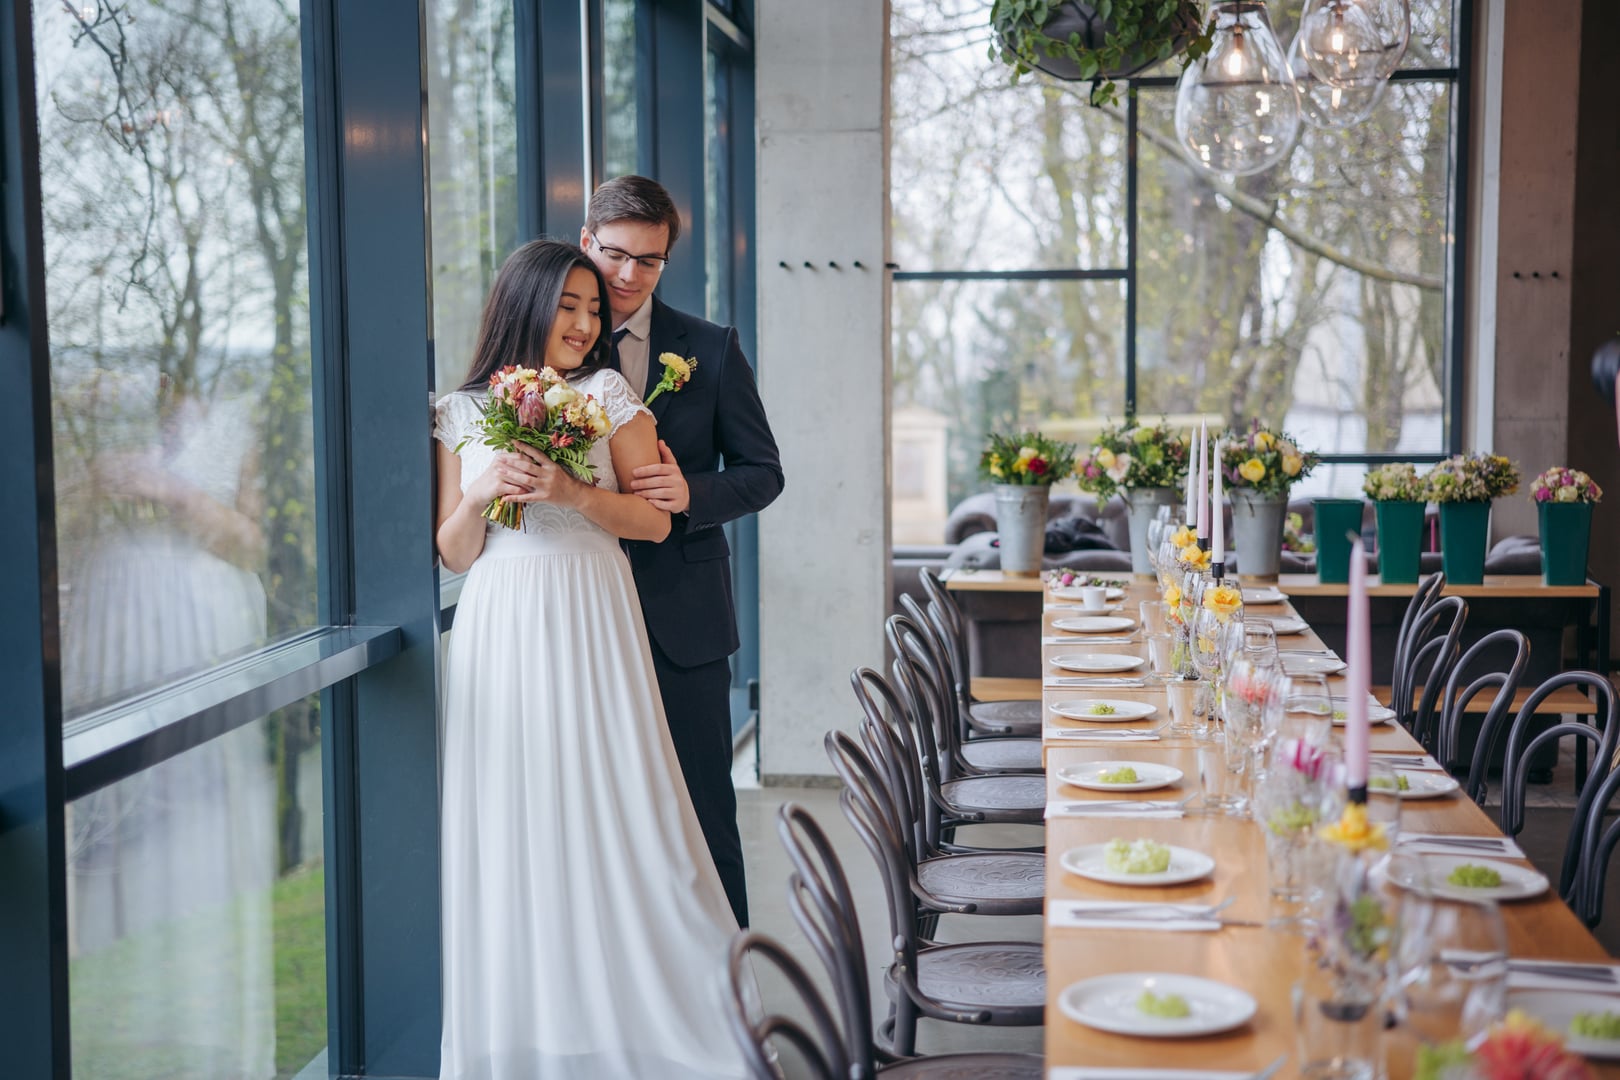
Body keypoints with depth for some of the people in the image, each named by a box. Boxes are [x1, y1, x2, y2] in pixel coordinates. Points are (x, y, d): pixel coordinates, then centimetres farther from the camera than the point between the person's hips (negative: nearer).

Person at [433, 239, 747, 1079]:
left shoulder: (609, 395, 6)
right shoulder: (462, 413, 10)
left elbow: (655, 519, 1)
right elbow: (454, 552, 10)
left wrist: (570, 492, -13)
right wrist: (481, 494, -9)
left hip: (591, 624, -2)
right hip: (500, 631, 2)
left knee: (617, 815, -6)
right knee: (510, 822, 2)